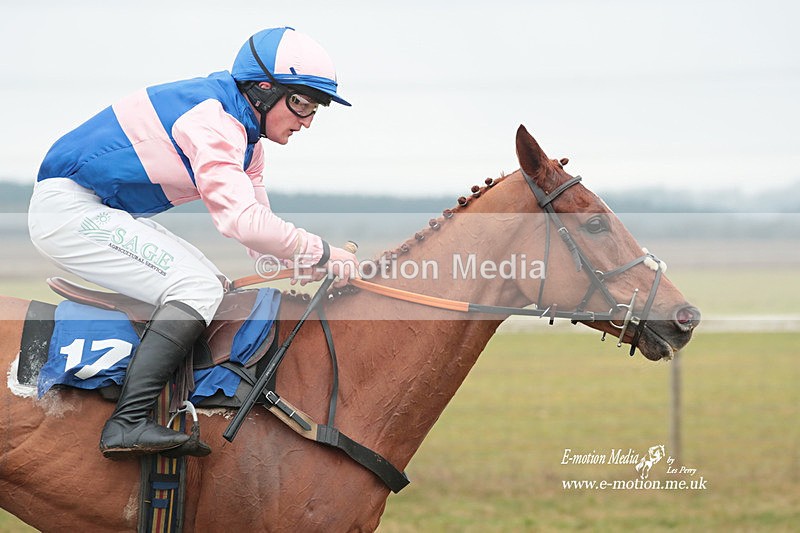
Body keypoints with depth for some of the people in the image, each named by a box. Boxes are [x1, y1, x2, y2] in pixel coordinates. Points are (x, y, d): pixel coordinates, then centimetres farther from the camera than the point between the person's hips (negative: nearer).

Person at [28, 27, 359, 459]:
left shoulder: (246, 138, 11)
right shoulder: (212, 120, -23)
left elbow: (257, 222, 14)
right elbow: (241, 221, -31)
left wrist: (316, 270, 0)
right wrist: (322, 253, -21)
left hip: (103, 212, 11)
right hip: (69, 208, -11)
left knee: (212, 287, 13)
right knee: (197, 289, -20)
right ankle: (127, 423, -28)